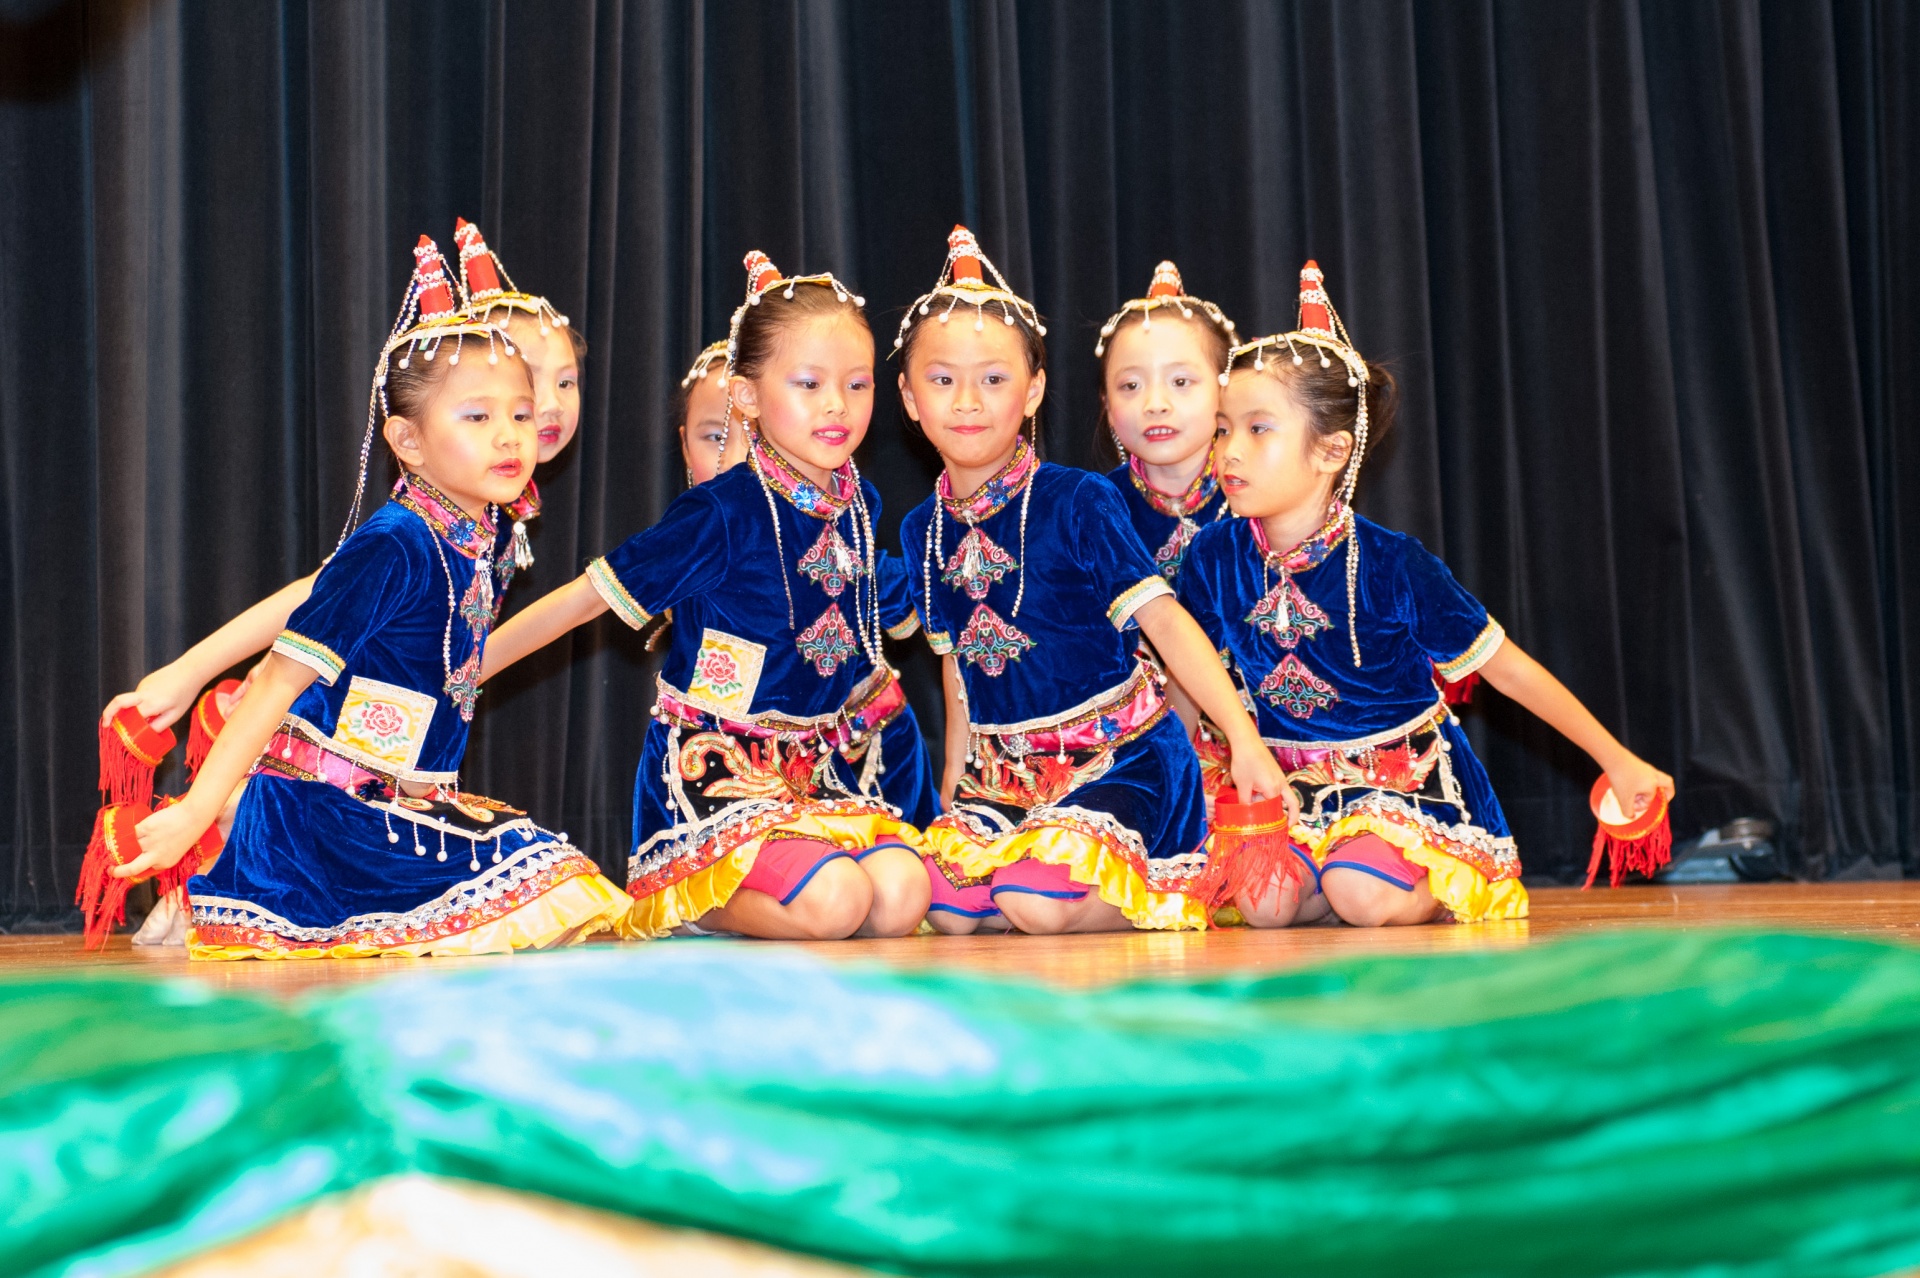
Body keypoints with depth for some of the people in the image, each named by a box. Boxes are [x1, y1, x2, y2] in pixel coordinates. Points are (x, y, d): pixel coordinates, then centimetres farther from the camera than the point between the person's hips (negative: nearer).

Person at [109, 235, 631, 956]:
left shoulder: (486, 541, 7)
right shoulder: (390, 547, -19)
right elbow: (280, 681, -19)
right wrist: (195, 813, -21)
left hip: (407, 808, 9)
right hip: (323, 813, -9)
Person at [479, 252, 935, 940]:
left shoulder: (860, 506, 5)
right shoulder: (721, 513, -14)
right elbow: (590, 595, -8)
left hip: (818, 767, 7)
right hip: (712, 768, -6)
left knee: (902, 896, -19)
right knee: (835, 900, -29)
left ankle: (702, 907, 2)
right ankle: (682, 905, -2)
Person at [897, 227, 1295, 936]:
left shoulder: (1078, 503, -11)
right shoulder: (923, 529, 7)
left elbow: (1162, 617, -14)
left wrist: (1244, 737, -22)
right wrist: (954, 784, 17)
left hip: (1113, 756, -6)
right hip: (1001, 771, 6)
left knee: (1037, 904, -28)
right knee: (945, 910, -16)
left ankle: (1150, 901, 2)